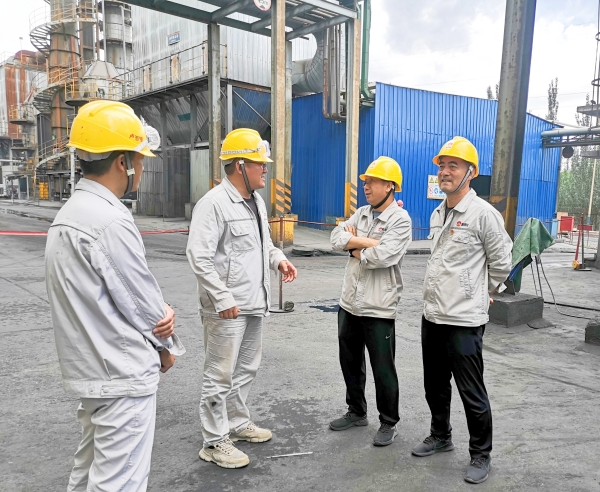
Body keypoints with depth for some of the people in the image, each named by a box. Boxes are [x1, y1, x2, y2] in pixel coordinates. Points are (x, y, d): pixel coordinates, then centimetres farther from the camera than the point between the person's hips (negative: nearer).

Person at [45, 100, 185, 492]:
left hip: (90, 369, 10)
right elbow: (140, 301, -17)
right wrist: (168, 345, 1)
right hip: (124, 374, -10)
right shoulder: (111, 221, -23)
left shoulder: (70, 213, 9)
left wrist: (161, 308, -7)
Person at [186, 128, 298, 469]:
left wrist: (278, 259, 5)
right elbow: (199, 257, -21)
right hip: (227, 308, -9)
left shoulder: (256, 201, 12)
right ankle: (215, 442, 18)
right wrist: (223, 299, -22)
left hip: (254, 304, 9)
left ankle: (238, 423, 38)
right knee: (221, 375, 3)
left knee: (247, 369, 20)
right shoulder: (214, 203, -16)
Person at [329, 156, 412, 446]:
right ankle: (356, 412, 38)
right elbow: (337, 239, -4)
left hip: (379, 309, -7)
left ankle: (389, 423, 25)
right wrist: (370, 242, -15)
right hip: (349, 304, 7)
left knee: (383, 370, 6)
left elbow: (382, 257, -25)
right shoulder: (361, 213, 10)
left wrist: (355, 247, -8)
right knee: (350, 363, 19)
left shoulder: (400, 220, -12)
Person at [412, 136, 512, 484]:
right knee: (435, 386, 20)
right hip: (432, 315, 8)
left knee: (472, 393, 4)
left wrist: (480, 293, 6)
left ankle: (481, 455, 24)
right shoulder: (437, 214, 10)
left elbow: (501, 264, -6)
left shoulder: (484, 214, -13)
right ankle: (441, 437, 40)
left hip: (464, 321, -7)